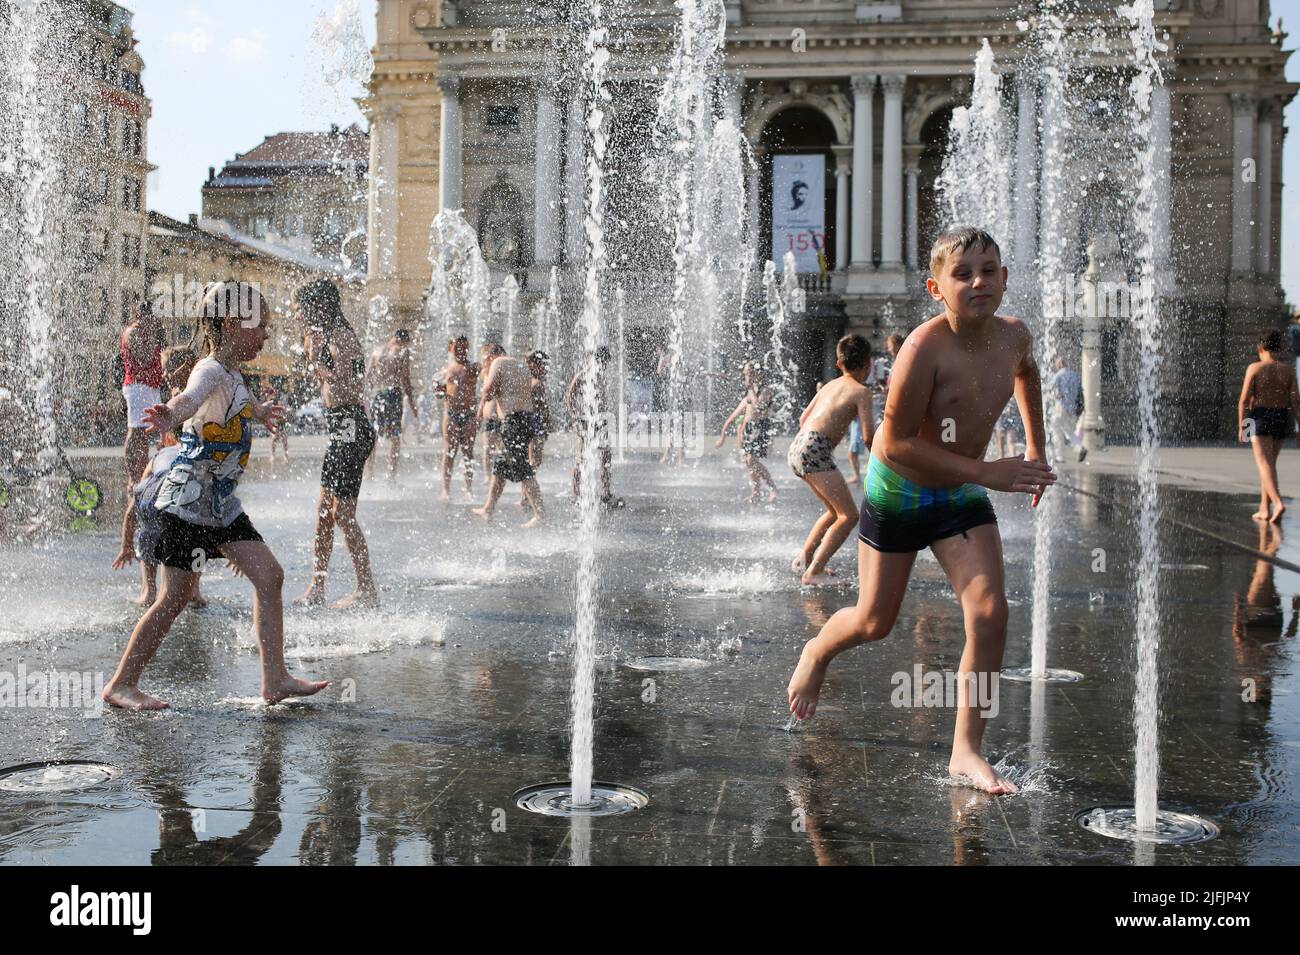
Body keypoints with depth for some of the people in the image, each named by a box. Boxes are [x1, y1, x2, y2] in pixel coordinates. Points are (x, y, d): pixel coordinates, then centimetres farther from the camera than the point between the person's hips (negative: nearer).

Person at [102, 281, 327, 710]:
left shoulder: (232, 375, 12)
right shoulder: (210, 370, -17)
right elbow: (190, 397, -42)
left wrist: (261, 412, 59)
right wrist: (169, 416, -64)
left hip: (221, 502, 9)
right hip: (188, 498, -9)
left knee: (269, 575, 1)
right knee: (176, 596, -3)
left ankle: (275, 679, 4)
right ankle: (121, 684, 10)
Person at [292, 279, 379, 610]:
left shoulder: (340, 337, -13)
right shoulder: (327, 335, 16)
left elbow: (344, 385, -23)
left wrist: (315, 364, -11)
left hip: (350, 428, -10)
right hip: (340, 431, 10)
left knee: (343, 514, -6)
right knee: (324, 512, 12)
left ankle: (367, 589, 2)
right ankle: (316, 588, 19)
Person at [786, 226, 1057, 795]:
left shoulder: (1015, 337, -8)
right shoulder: (925, 348, -28)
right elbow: (896, 443, -26)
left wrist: (1036, 452, 17)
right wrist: (988, 473, -27)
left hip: (962, 496, 4)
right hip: (898, 491, -4)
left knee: (990, 614, -12)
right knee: (876, 623, 9)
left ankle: (966, 751, 0)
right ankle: (817, 653, 45)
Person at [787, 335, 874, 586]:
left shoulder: (829, 386, 21)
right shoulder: (861, 391, -2)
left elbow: (803, 418, 27)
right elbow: (868, 435, -8)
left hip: (797, 446, 9)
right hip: (814, 450, -9)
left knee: (836, 511, 23)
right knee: (849, 515, -6)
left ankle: (803, 558, 26)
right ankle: (814, 572, -14)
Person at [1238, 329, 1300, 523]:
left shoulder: (1254, 368, -7)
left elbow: (1244, 400, -9)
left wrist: (1241, 426, -1)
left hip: (1259, 417, -4)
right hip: (1281, 418, 4)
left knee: (1265, 464, -8)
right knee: (1270, 462, 17)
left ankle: (1278, 503, -29)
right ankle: (1264, 509, 18)